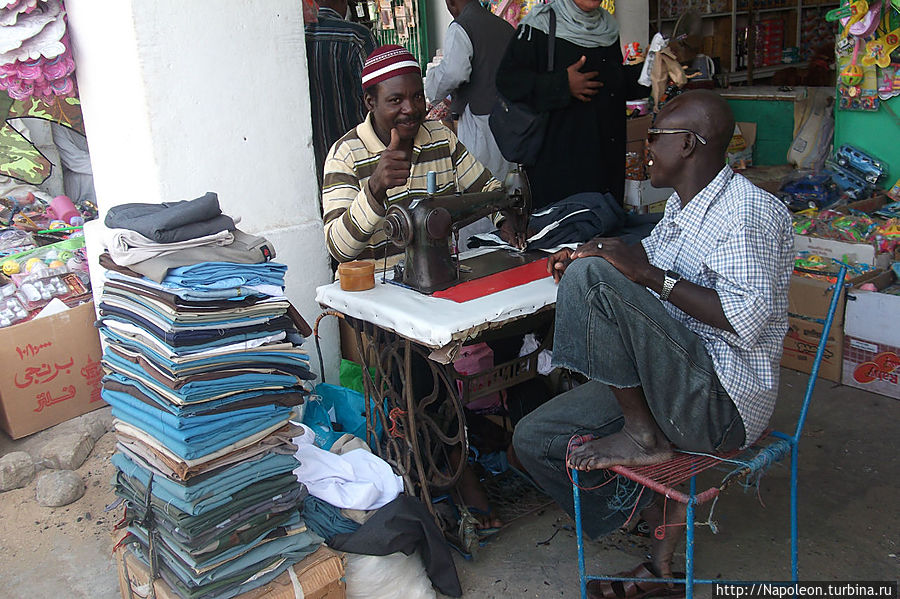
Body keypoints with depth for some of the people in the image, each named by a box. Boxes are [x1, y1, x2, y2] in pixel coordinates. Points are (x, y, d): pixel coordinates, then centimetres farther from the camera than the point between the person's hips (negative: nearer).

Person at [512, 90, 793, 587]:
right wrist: (583, 266, 5)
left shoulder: (749, 210, -14)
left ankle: (642, 436, -13)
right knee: (533, 439, 2)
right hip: (671, 388, 10)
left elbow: (749, 318, -25)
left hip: (724, 404, -10)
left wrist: (652, 276, -26)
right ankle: (660, 518, 8)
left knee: (591, 276, -25)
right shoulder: (680, 207, 15)